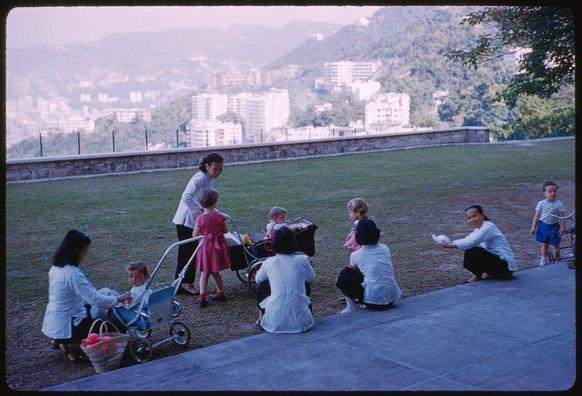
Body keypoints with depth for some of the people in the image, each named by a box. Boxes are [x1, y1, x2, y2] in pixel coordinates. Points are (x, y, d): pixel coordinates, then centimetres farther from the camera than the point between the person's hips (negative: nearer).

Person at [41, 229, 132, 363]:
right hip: (63, 328, -8)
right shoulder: (72, 273, -23)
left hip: (51, 324, 8)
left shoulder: (56, 267, 5)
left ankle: (63, 342, 14)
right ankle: (74, 347, 0)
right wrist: (118, 299, -12)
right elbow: (95, 299, -25)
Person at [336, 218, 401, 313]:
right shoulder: (385, 248, 6)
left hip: (374, 302, -5)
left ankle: (350, 307, 12)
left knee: (345, 274, 12)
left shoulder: (355, 255, -2)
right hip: (392, 299, 5)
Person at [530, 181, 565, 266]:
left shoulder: (558, 204, -6)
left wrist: (562, 227, -8)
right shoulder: (541, 203, -4)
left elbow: (561, 217, -3)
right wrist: (533, 227, 2)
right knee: (544, 243, 14)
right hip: (543, 226, 1)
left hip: (554, 226, -1)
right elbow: (537, 216, 2)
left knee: (555, 244, 4)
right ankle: (544, 259, 29)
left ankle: (556, 260, 20)